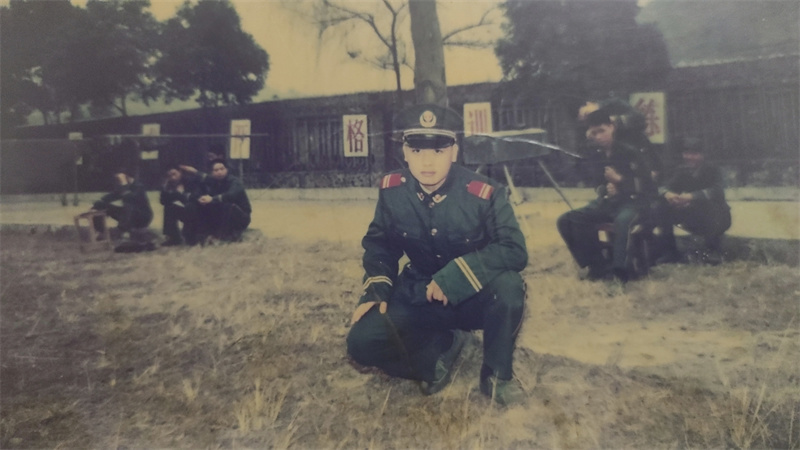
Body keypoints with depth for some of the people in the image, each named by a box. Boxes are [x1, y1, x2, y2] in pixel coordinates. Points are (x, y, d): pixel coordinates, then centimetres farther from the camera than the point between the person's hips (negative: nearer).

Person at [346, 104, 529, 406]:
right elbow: (380, 244, 5)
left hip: (476, 297, -2)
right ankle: (443, 345, 8)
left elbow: (515, 252, -23)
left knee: (507, 285, -37)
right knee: (362, 343, -17)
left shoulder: (485, 194, -21)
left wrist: (455, 274, -30)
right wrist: (377, 290, -9)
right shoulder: (391, 191, -10)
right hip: (421, 297, 3)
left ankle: (496, 374, -7)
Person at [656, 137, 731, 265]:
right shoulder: (681, 170, -3)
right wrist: (667, 193, -39)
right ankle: (670, 251, -10)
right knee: (662, 205, -19)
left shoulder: (712, 170, -15)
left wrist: (691, 196, -48)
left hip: (716, 219, -4)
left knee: (709, 204, -39)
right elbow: (665, 186, -14)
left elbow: (717, 191, -34)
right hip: (693, 219, 4)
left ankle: (713, 249, -16)